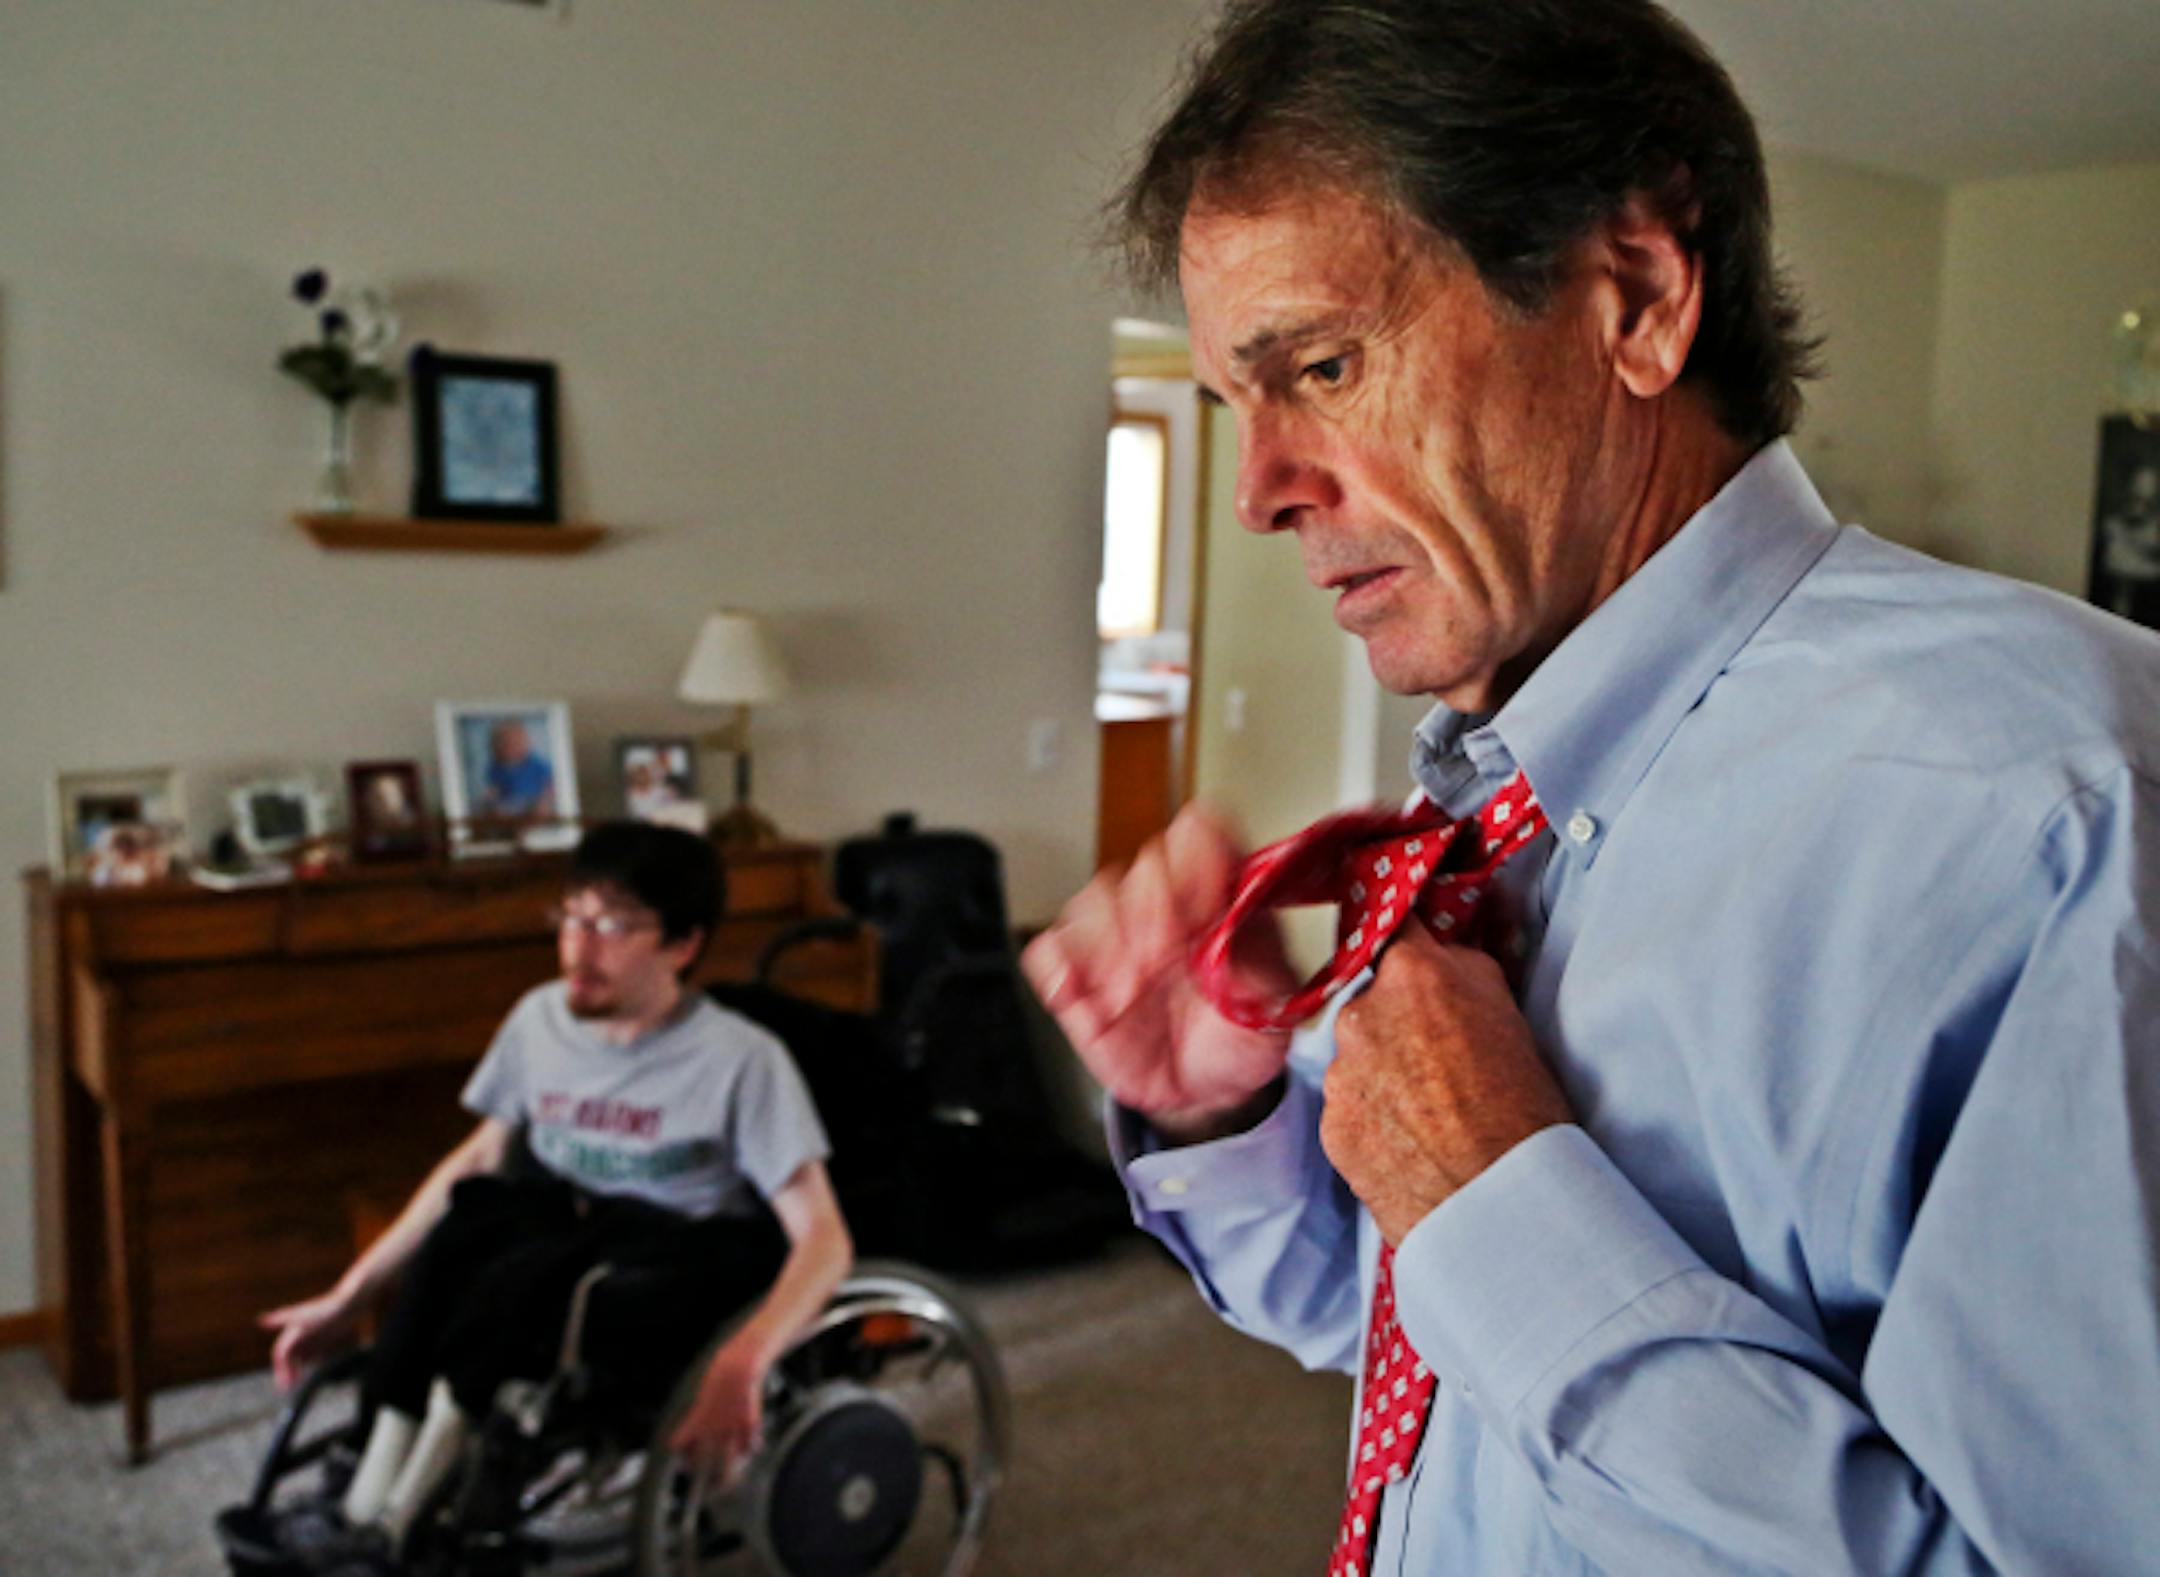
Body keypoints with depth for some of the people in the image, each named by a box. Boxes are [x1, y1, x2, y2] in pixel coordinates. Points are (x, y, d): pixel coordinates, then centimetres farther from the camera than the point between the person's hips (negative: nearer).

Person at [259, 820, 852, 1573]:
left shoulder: (743, 1059, -17)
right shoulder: (541, 1015, 0)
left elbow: (824, 1240, -21)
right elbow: (479, 1160, 12)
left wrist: (743, 1363, -39)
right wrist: (348, 1298, 9)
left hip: (682, 1261, -5)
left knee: (532, 1272, -34)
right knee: (472, 1212, -28)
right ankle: (365, 1512, -27)